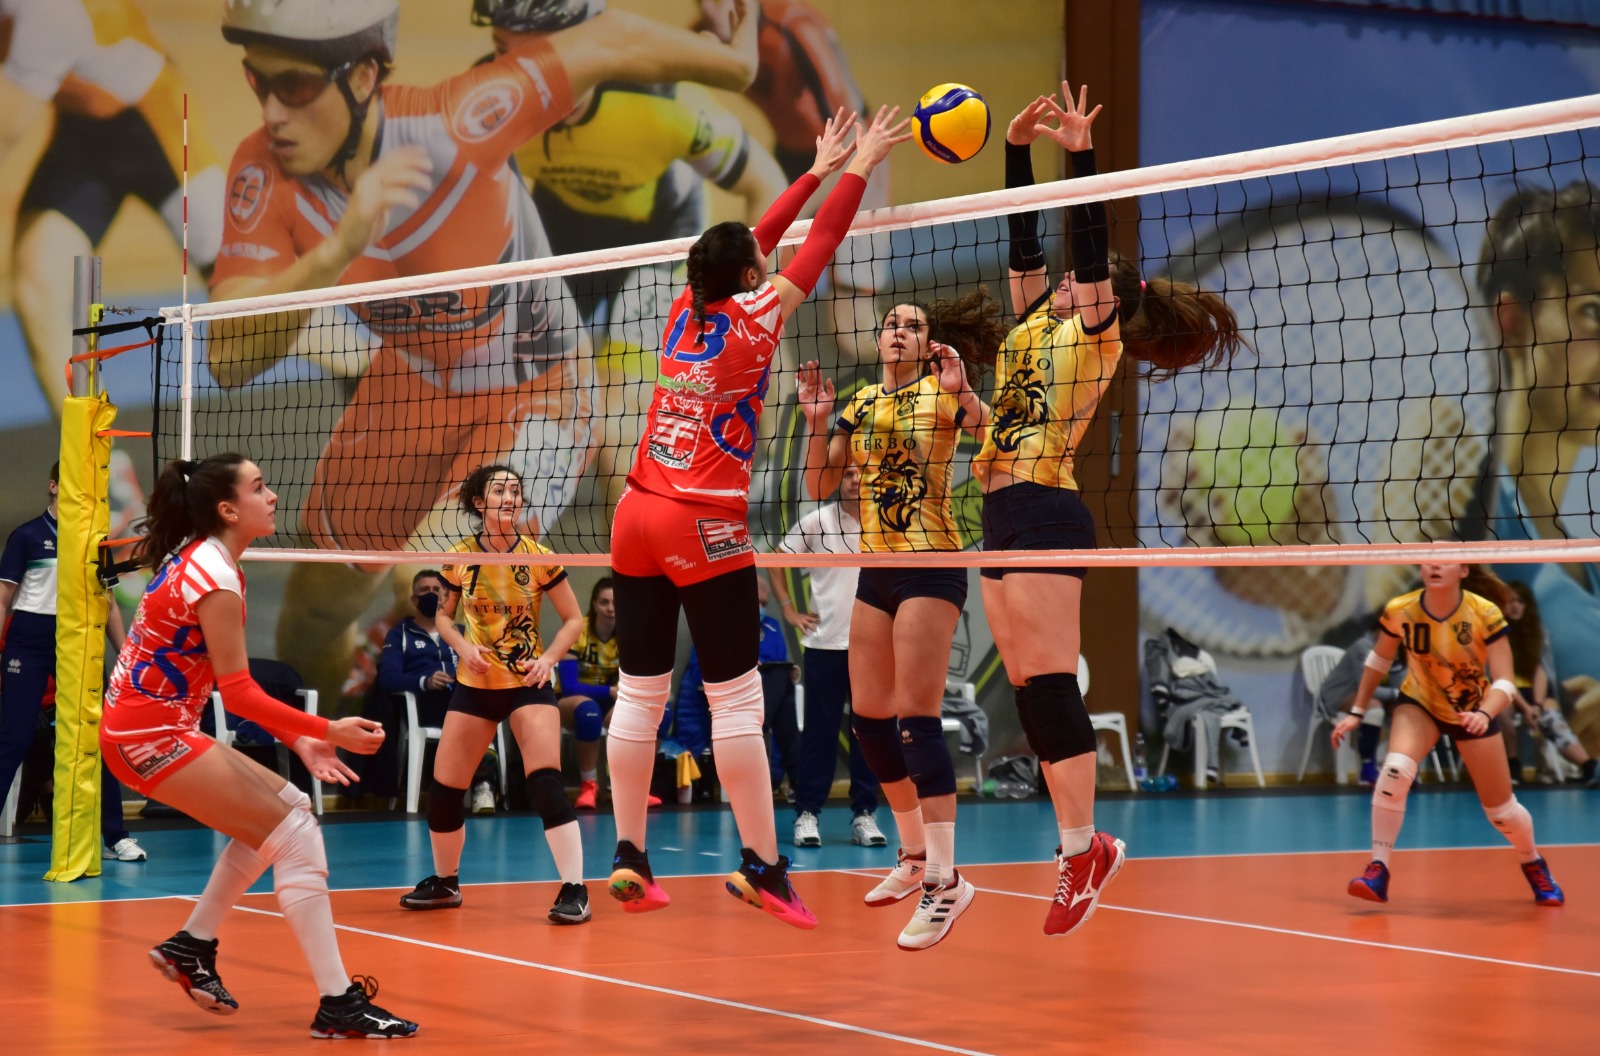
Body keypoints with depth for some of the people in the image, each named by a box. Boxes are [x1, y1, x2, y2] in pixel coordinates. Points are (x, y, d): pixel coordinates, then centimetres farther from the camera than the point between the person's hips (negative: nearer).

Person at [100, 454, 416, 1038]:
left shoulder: (198, 560, 11)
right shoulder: (216, 581, -18)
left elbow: (233, 683, 13)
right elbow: (239, 693, -19)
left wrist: (298, 739, 6)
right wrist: (326, 731, -19)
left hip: (154, 725, 10)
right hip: (151, 734, -10)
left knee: (284, 808, 16)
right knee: (296, 836, -10)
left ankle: (192, 946, 20)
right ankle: (338, 1005, -11)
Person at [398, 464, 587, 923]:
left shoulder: (538, 558, -9)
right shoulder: (460, 558, -4)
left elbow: (573, 618, -1)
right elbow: (444, 617, 11)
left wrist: (549, 657, -16)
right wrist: (463, 645, -9)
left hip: (528, 683, -3)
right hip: (474, 684, 3)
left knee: (546, 782, -19)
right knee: (444, 789, 5)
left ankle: (574, 889, -15)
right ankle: (445, 882, 28)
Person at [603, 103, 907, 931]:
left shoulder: (686, 312, 8)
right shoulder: (751, 322, -7)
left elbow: (750, 243, 20)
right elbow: (816, 249, 0)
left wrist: (819, 170, 26)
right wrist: (859, 169, 11)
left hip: (637, 517, 7)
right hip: (704, 527, -7)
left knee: (639, 694, 7)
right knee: (737, 699, -4)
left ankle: (628, 858, 10)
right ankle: (761, 864, -4)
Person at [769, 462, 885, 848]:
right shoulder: (817, 522, -1)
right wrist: (789, 609, 1)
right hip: (825, 643, -1)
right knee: (819, 731, 0)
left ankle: (864, 814, 10)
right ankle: (807, 813, 6)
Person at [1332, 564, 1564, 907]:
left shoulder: (1485, 614, -29)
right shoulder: (1399, 611, -22)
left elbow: (1505, 683, -29)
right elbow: (1379, 660, -2)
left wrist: (1485, 714, -48)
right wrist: (1356, 712, -1)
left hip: (1473, 710, 0)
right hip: (1419, 703, 0)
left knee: (1500, 808, 8)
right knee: (1395, 769, -30)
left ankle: (1533, 864, 42)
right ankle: (1378, 870, -20)